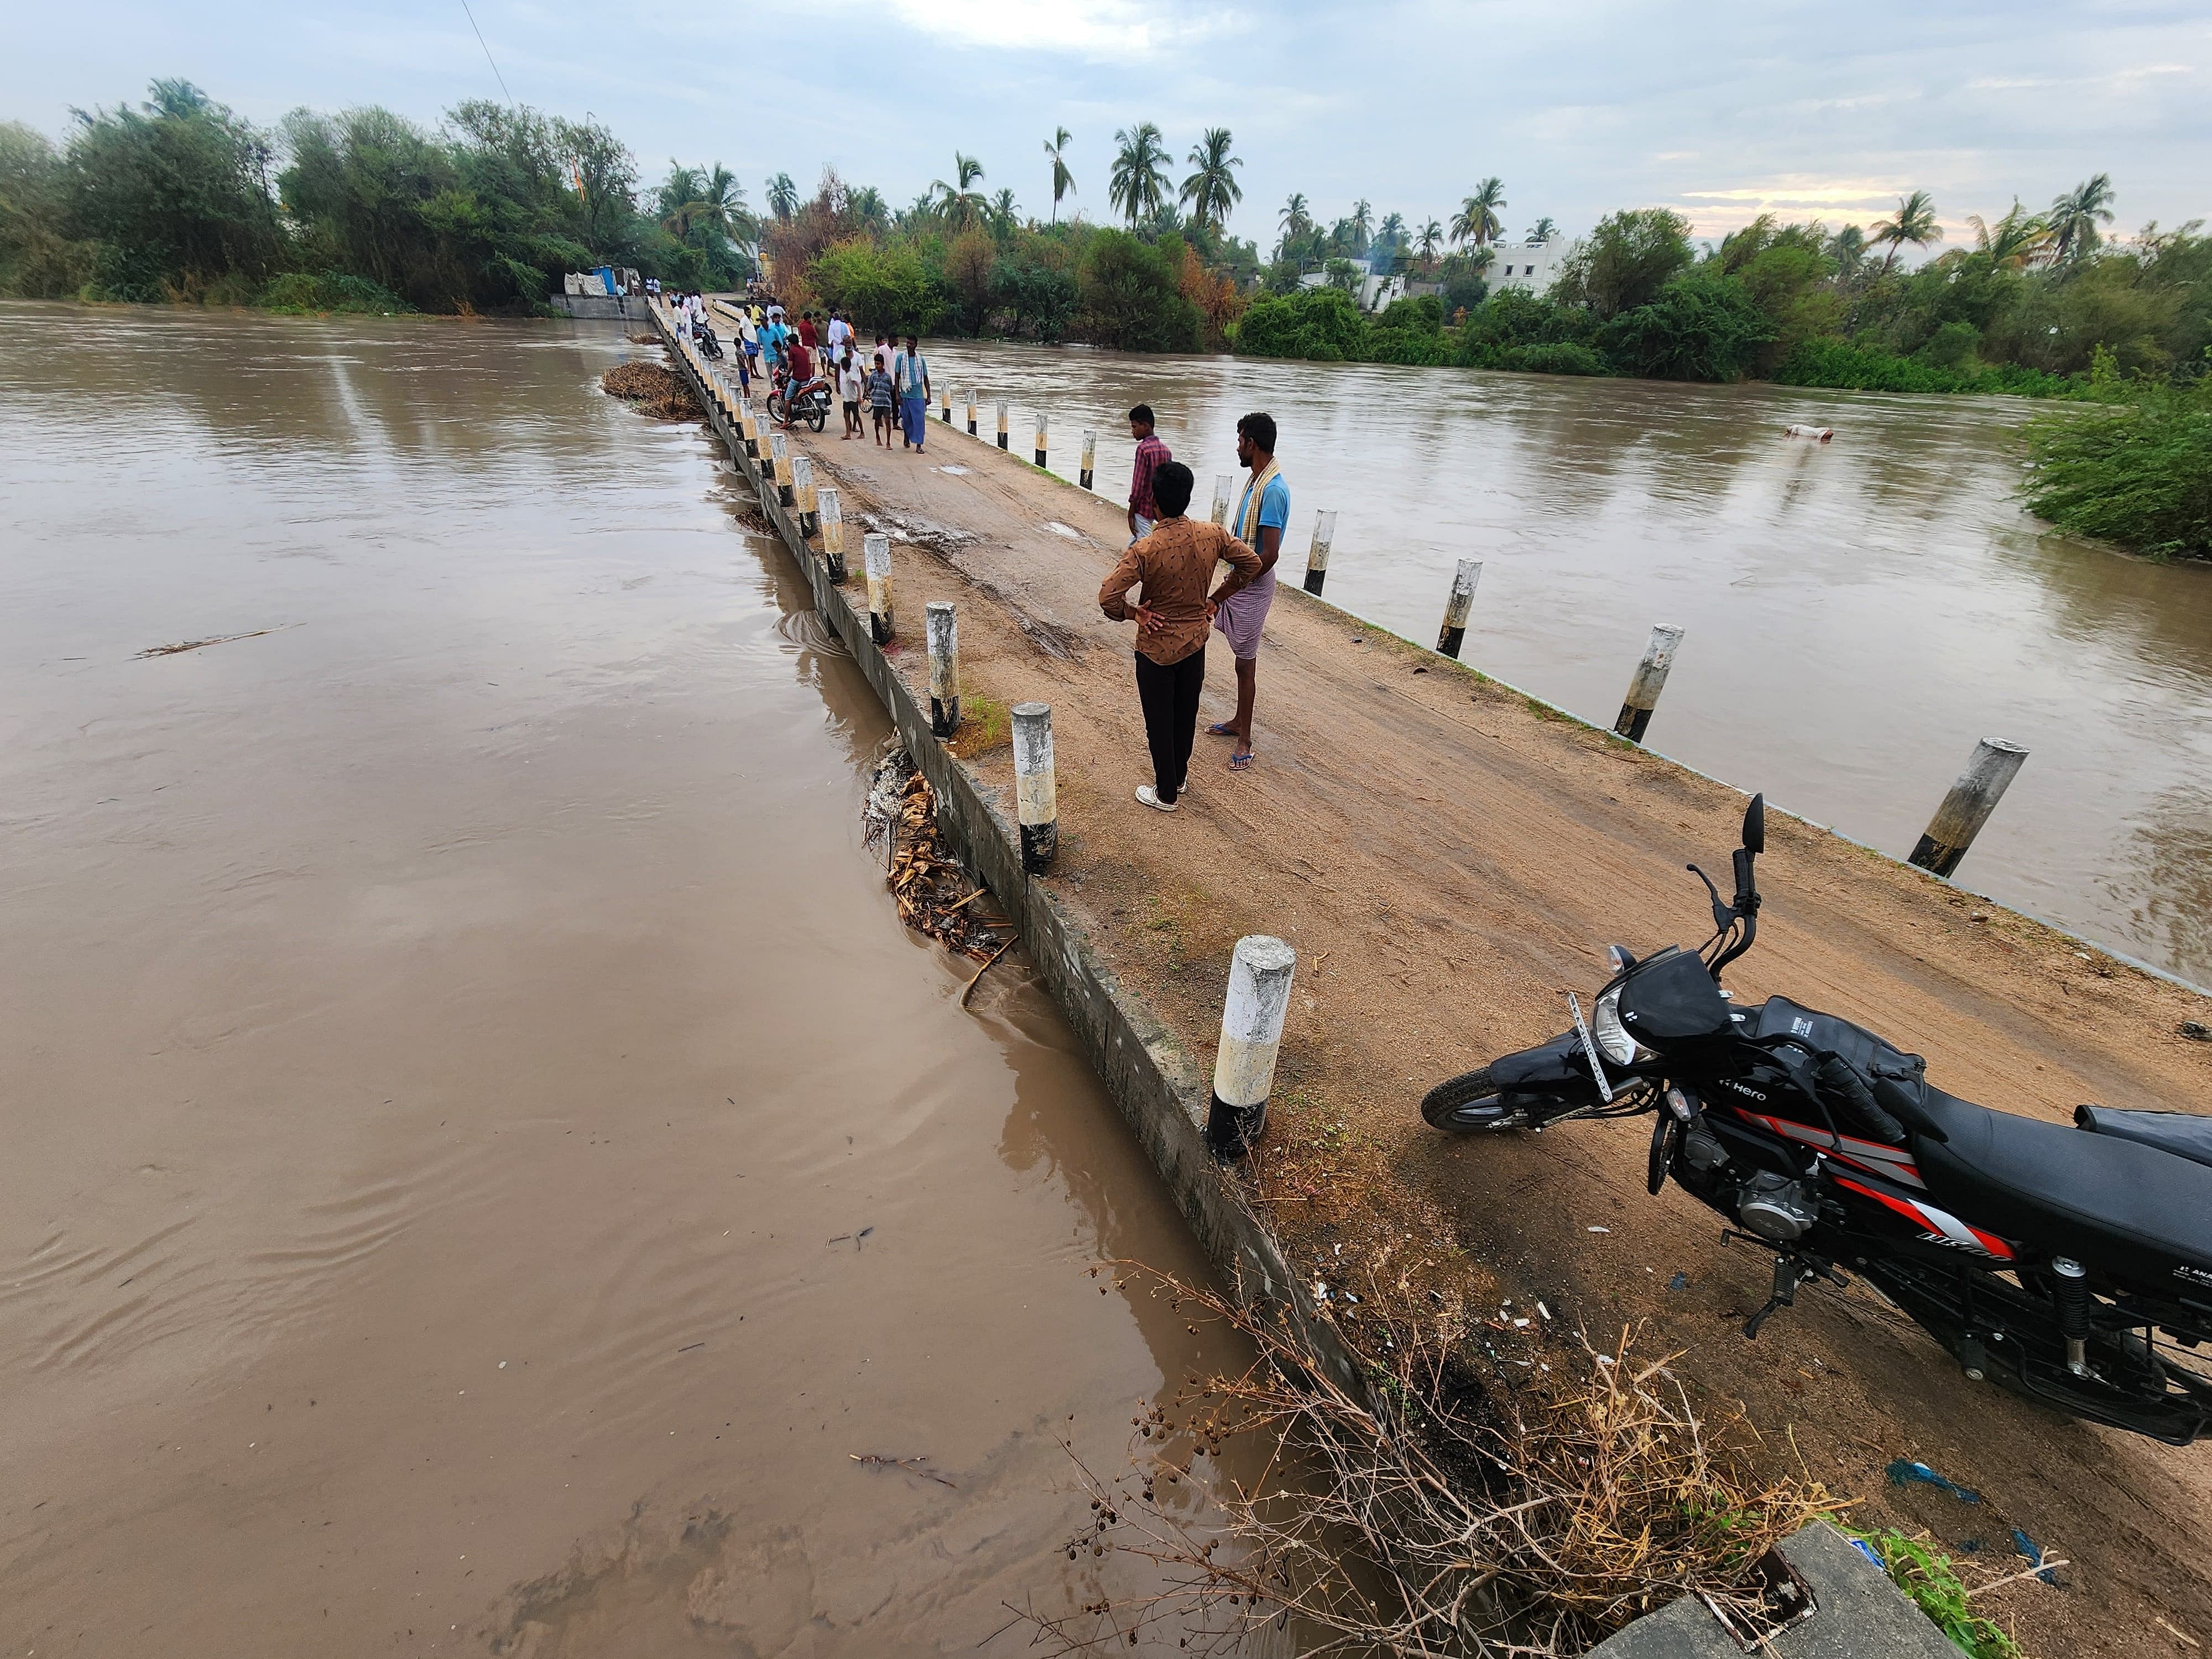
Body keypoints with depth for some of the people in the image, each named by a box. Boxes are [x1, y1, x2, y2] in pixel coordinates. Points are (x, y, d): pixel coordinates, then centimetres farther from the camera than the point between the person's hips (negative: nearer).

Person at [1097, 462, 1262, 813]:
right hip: (1196, 642, 5)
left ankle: (1166, 794, 24)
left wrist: (1135, 613, -11)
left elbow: (1108, 598, -31)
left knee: (1159, 720, 11)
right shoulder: (1212, 536, -10)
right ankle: (1179, 776, 40)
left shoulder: (1145, 550, -24)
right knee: (1186, 713, 22)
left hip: (1156, 648, -5)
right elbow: (1251, 563, 2)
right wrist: (1215, 600, 8)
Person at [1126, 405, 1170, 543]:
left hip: (1143, 507, -9)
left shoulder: (1143, 449, -16)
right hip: (1158, 509, 9)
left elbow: (1138, 484, -18)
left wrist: (1131, 513, -13)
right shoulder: (1165, 449, 8)